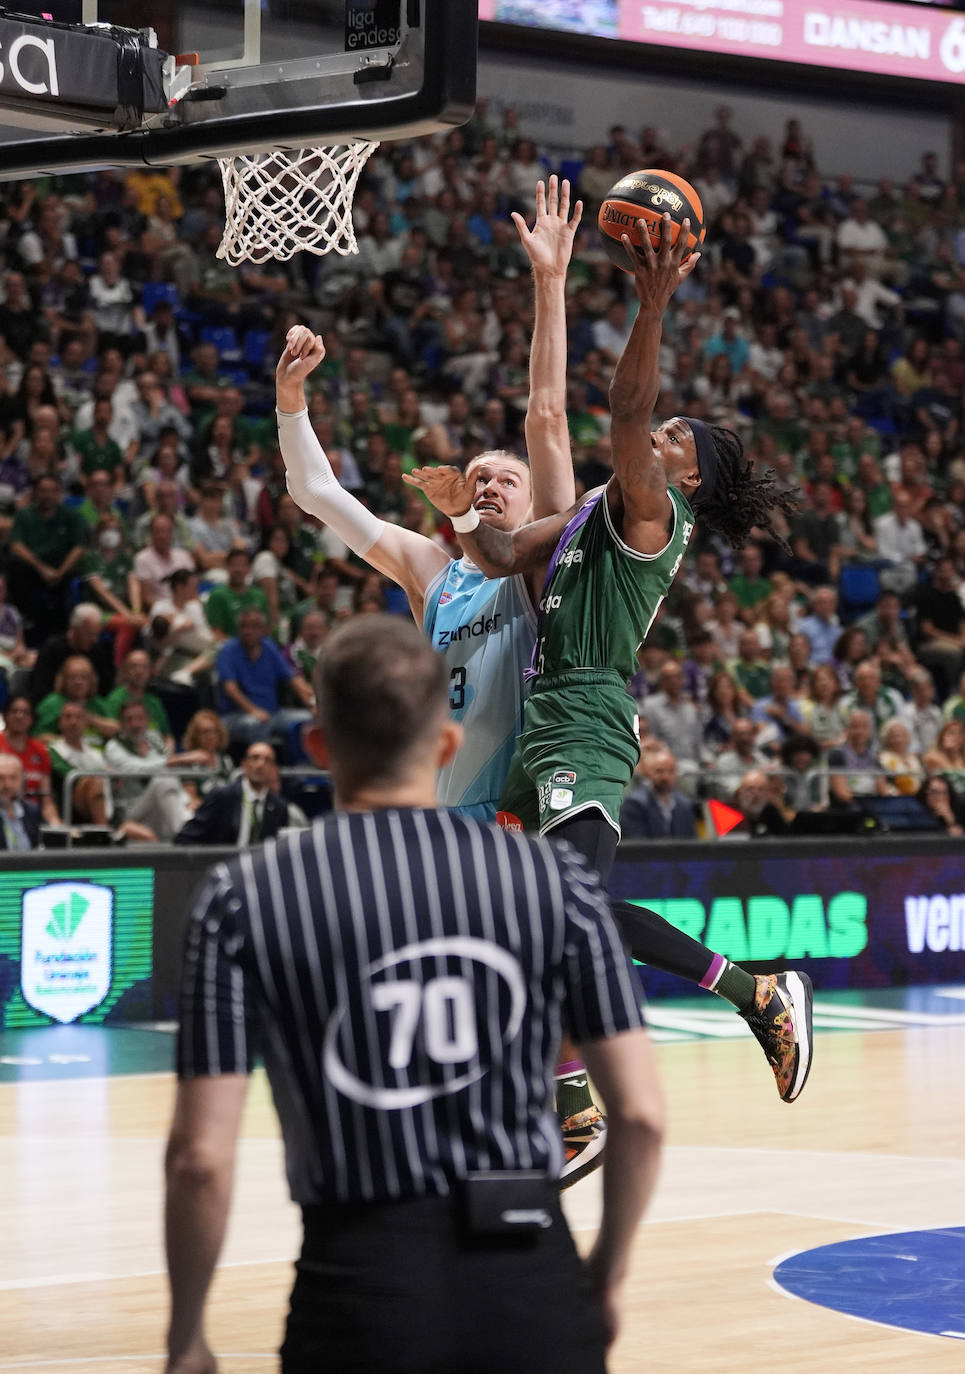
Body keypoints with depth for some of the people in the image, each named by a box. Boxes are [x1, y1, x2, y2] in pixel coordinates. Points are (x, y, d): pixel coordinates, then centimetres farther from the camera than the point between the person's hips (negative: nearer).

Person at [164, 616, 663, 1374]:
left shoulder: (246, 897, -4)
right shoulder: (551, 874, 0)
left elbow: (202, 1157, -7)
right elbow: (640, 1113, -1)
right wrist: (608, 1274, 14)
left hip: (361, 1285, -1)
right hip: (532, 1282, 2)